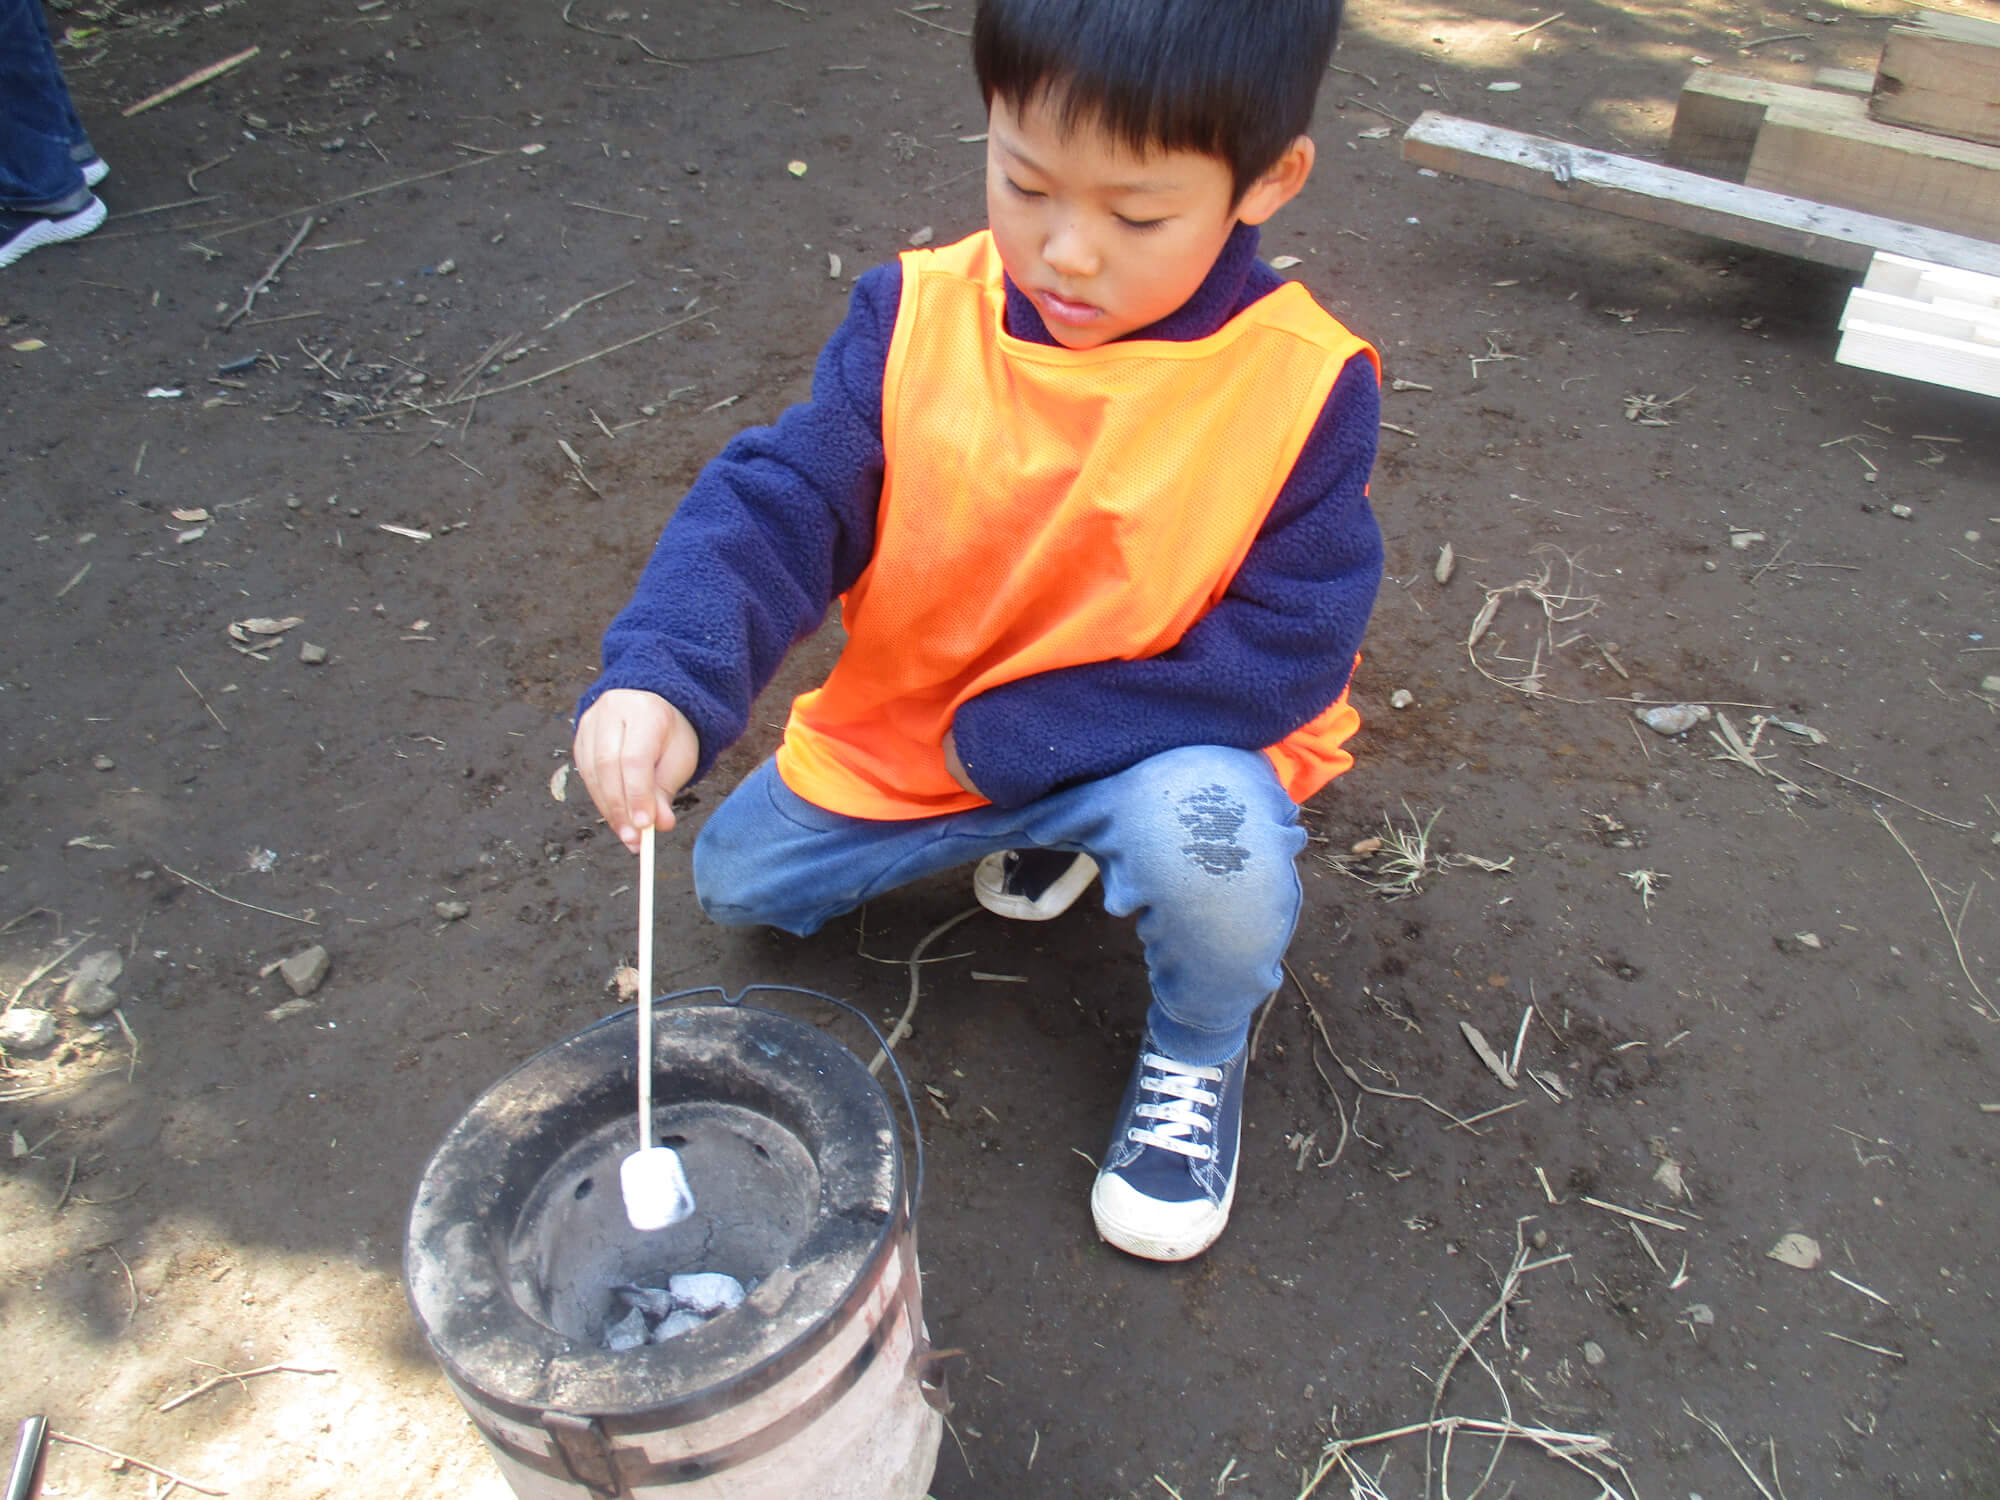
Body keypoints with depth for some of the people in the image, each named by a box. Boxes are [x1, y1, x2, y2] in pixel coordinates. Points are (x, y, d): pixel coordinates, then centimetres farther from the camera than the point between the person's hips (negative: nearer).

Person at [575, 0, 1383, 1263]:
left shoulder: (1304, 384, -22)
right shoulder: (918, 317, -14)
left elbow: (1286, 652, -20)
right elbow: (778, 505, -18)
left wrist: (1013, 734, -23)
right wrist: (665, 679, -38)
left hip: (1164, 742, -4)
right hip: (913, 732, 5)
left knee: (1205, 840, -36)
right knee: (737, 878, 7)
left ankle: (1199, 1051, 3)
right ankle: (1045, 829, 25)